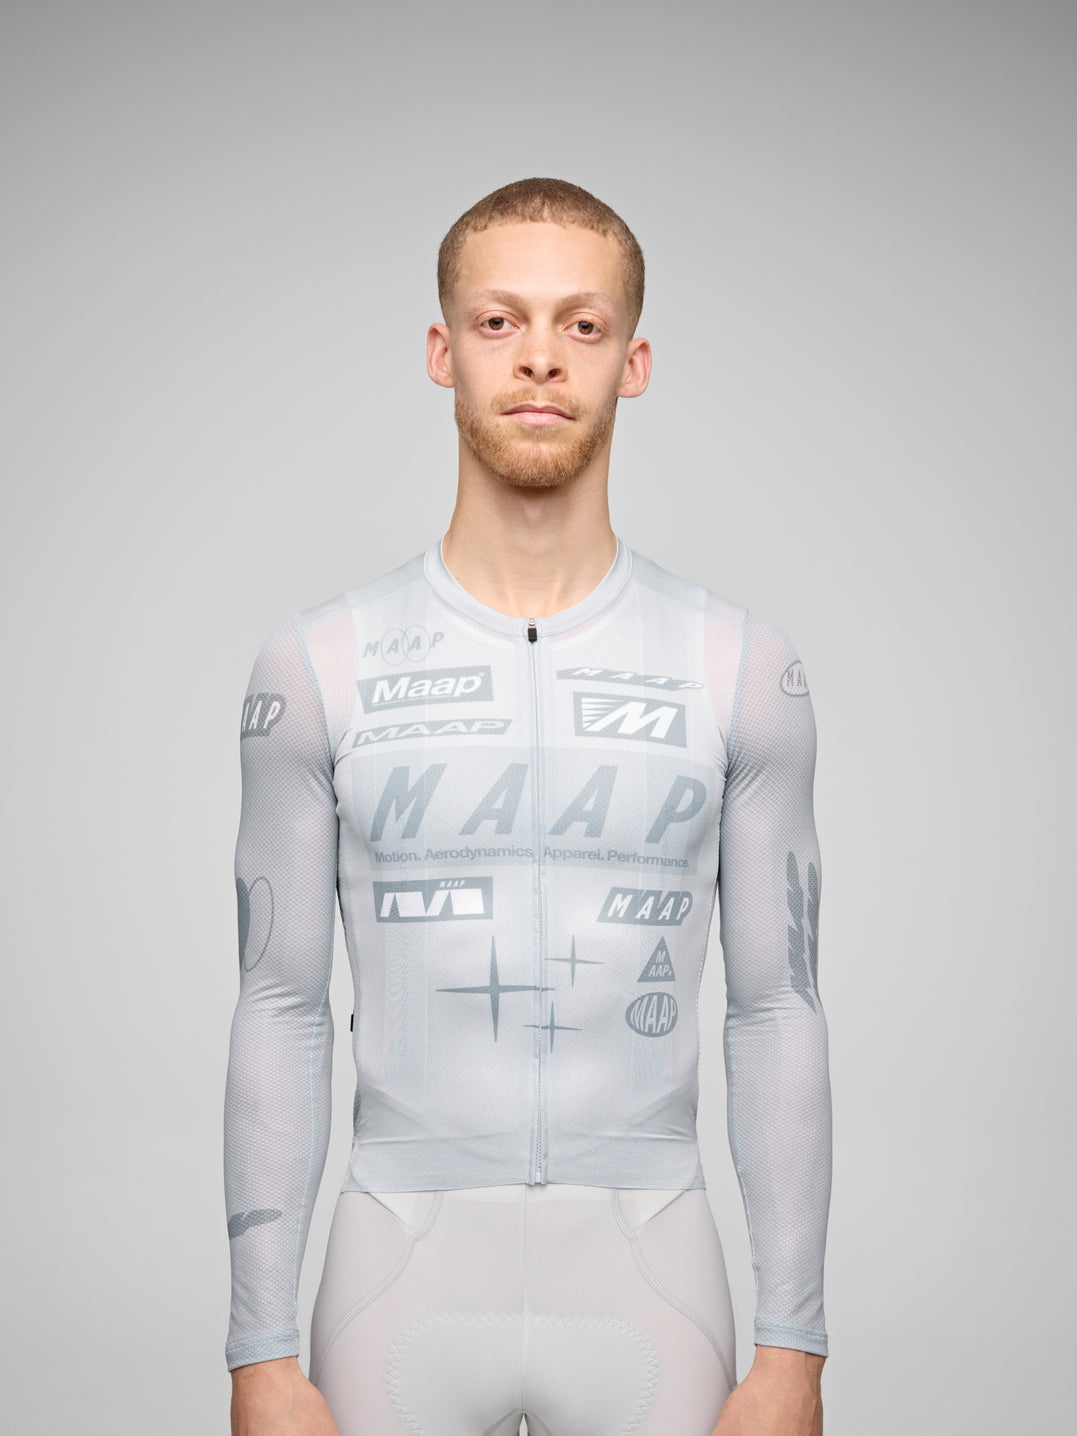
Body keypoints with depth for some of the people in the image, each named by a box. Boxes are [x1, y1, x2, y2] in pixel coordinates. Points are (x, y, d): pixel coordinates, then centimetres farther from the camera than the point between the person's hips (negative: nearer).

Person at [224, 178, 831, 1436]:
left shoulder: (742, 669, 1)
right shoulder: (320, 666, 0)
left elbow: (778, 1013, 2)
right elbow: (281, 1013, 1)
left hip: (648, 1280, 0)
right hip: (406, 1274, 0)